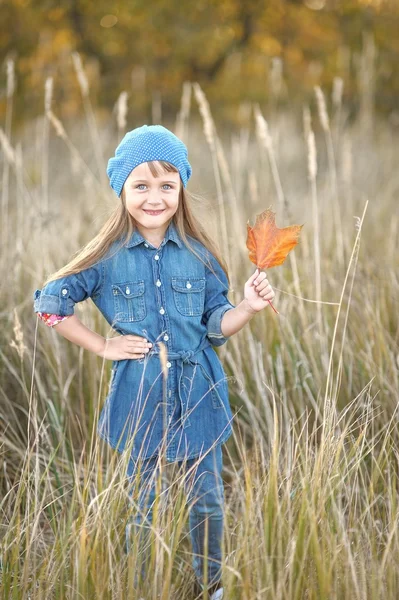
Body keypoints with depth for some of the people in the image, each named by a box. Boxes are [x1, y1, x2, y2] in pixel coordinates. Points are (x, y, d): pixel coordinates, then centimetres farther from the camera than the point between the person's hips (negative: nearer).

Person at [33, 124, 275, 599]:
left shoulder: (199, 255, -1)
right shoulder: (108, 258, -6)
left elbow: (216, 325, 4)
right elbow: (49, 303, 2)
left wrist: (248, 307, -15)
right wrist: (102, 347, -3)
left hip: (198, 394, 2)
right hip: (139, 395, -1)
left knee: (207, 498, 10)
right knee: (141, 503, 10)